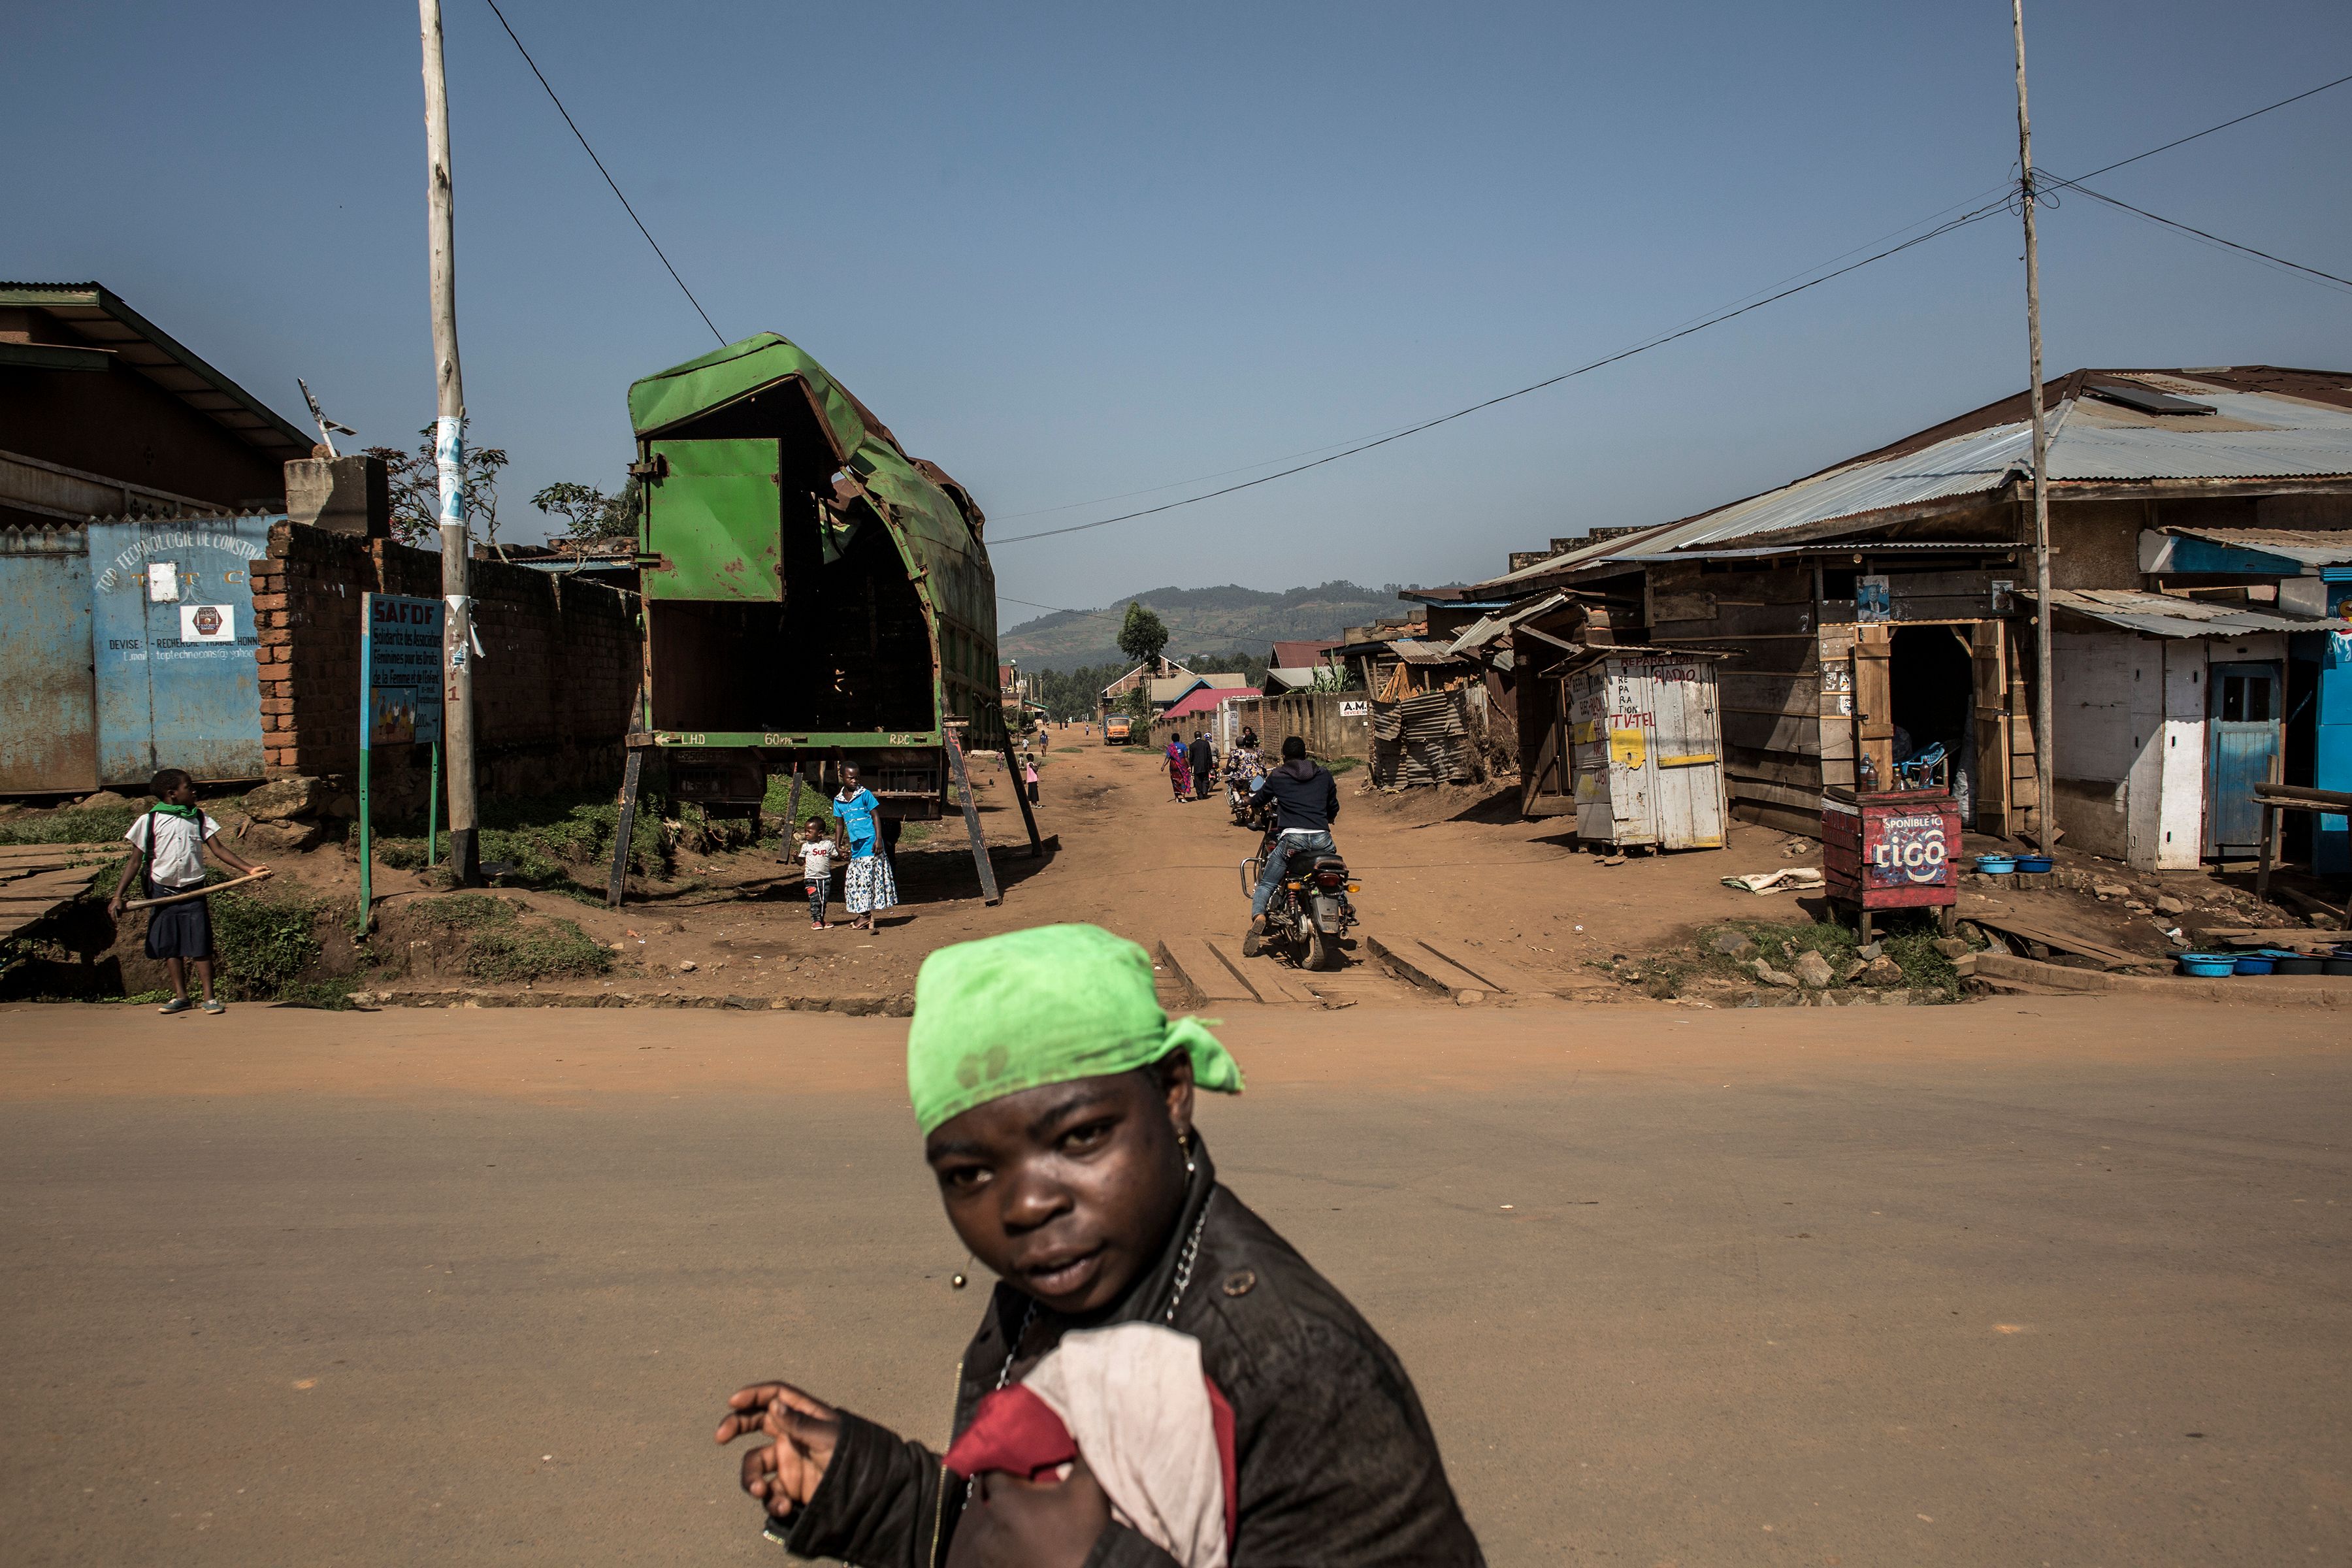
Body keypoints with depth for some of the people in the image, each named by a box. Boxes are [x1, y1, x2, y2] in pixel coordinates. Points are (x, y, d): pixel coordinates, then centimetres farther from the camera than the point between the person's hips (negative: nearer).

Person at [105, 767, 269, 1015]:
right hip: (163, 892, 0)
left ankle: (209, 997, 4)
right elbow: (136, 861, 2)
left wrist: (249, 869, -9)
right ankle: (181, 997, 17)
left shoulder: (198, 818, 6)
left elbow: (218, 849, 3)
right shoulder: (150, 820, -1)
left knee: (200, 947, -2)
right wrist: (118, 896, -2)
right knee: (170, 948, 6)